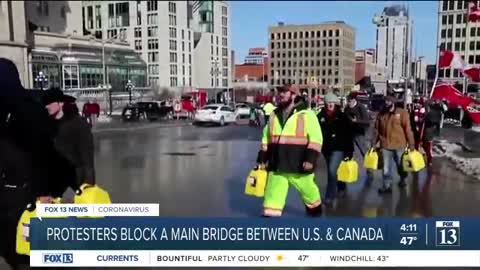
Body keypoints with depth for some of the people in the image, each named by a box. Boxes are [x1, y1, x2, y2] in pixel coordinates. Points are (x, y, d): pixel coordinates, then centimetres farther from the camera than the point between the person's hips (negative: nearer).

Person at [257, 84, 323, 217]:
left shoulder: (307, 114, -8)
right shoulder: (274, 115, 10)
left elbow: (316, 138, -13)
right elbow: (266, 138, 18)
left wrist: (311, 158, -22)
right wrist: (262, 157, 13)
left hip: (298, 165, -4)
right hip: (277, 165, 4)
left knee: (308, 192, 17)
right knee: (273, 195, 0)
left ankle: (316, 211, 44)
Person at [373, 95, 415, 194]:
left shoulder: (402, 113, -8)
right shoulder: (381, 114, 2)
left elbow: (408, 129, -9)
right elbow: (377, 130, 7)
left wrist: (411, 144, -10)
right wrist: (374, 143, 6)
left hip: (399, 145, -2)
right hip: (385, 145, 2)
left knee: (401, 165, 19)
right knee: (386, 167, 2)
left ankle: (402, 179, 42)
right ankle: (387, 186, 10)